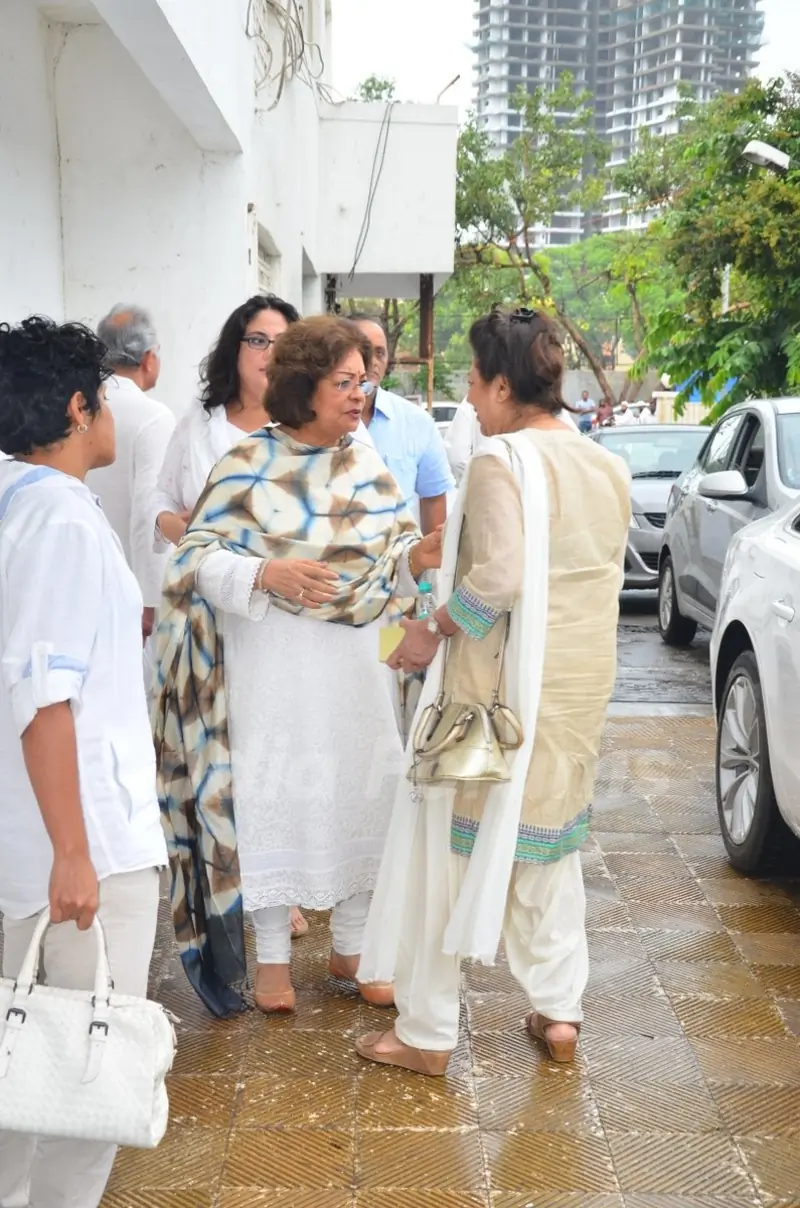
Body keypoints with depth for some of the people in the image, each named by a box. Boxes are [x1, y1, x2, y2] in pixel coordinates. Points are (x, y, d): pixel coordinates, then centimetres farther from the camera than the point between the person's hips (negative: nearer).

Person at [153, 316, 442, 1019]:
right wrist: (266, 574, -24)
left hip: (358, 667, 4)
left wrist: (417, 557, -13)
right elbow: (200, 558, -9)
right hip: (274, 666, -4)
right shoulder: (248, 466, -7)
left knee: (360, 795, 10)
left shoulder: (371, 469, 6)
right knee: (273, 800, 3)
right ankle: (273, 955, 22)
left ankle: (351, 947, 28)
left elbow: (391, 561, 9)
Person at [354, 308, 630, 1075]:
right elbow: (601, 575, 11)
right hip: (581, 685, 7)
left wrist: (435, 632, -12)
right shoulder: (609, 469, 8)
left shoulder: (503, 462, -15)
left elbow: (500, 577, -26)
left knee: (450, 847, 5)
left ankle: (426, 1035, 15)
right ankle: (559, 1013, 27)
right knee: (549, 842, 20)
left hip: (501, 686, -7)